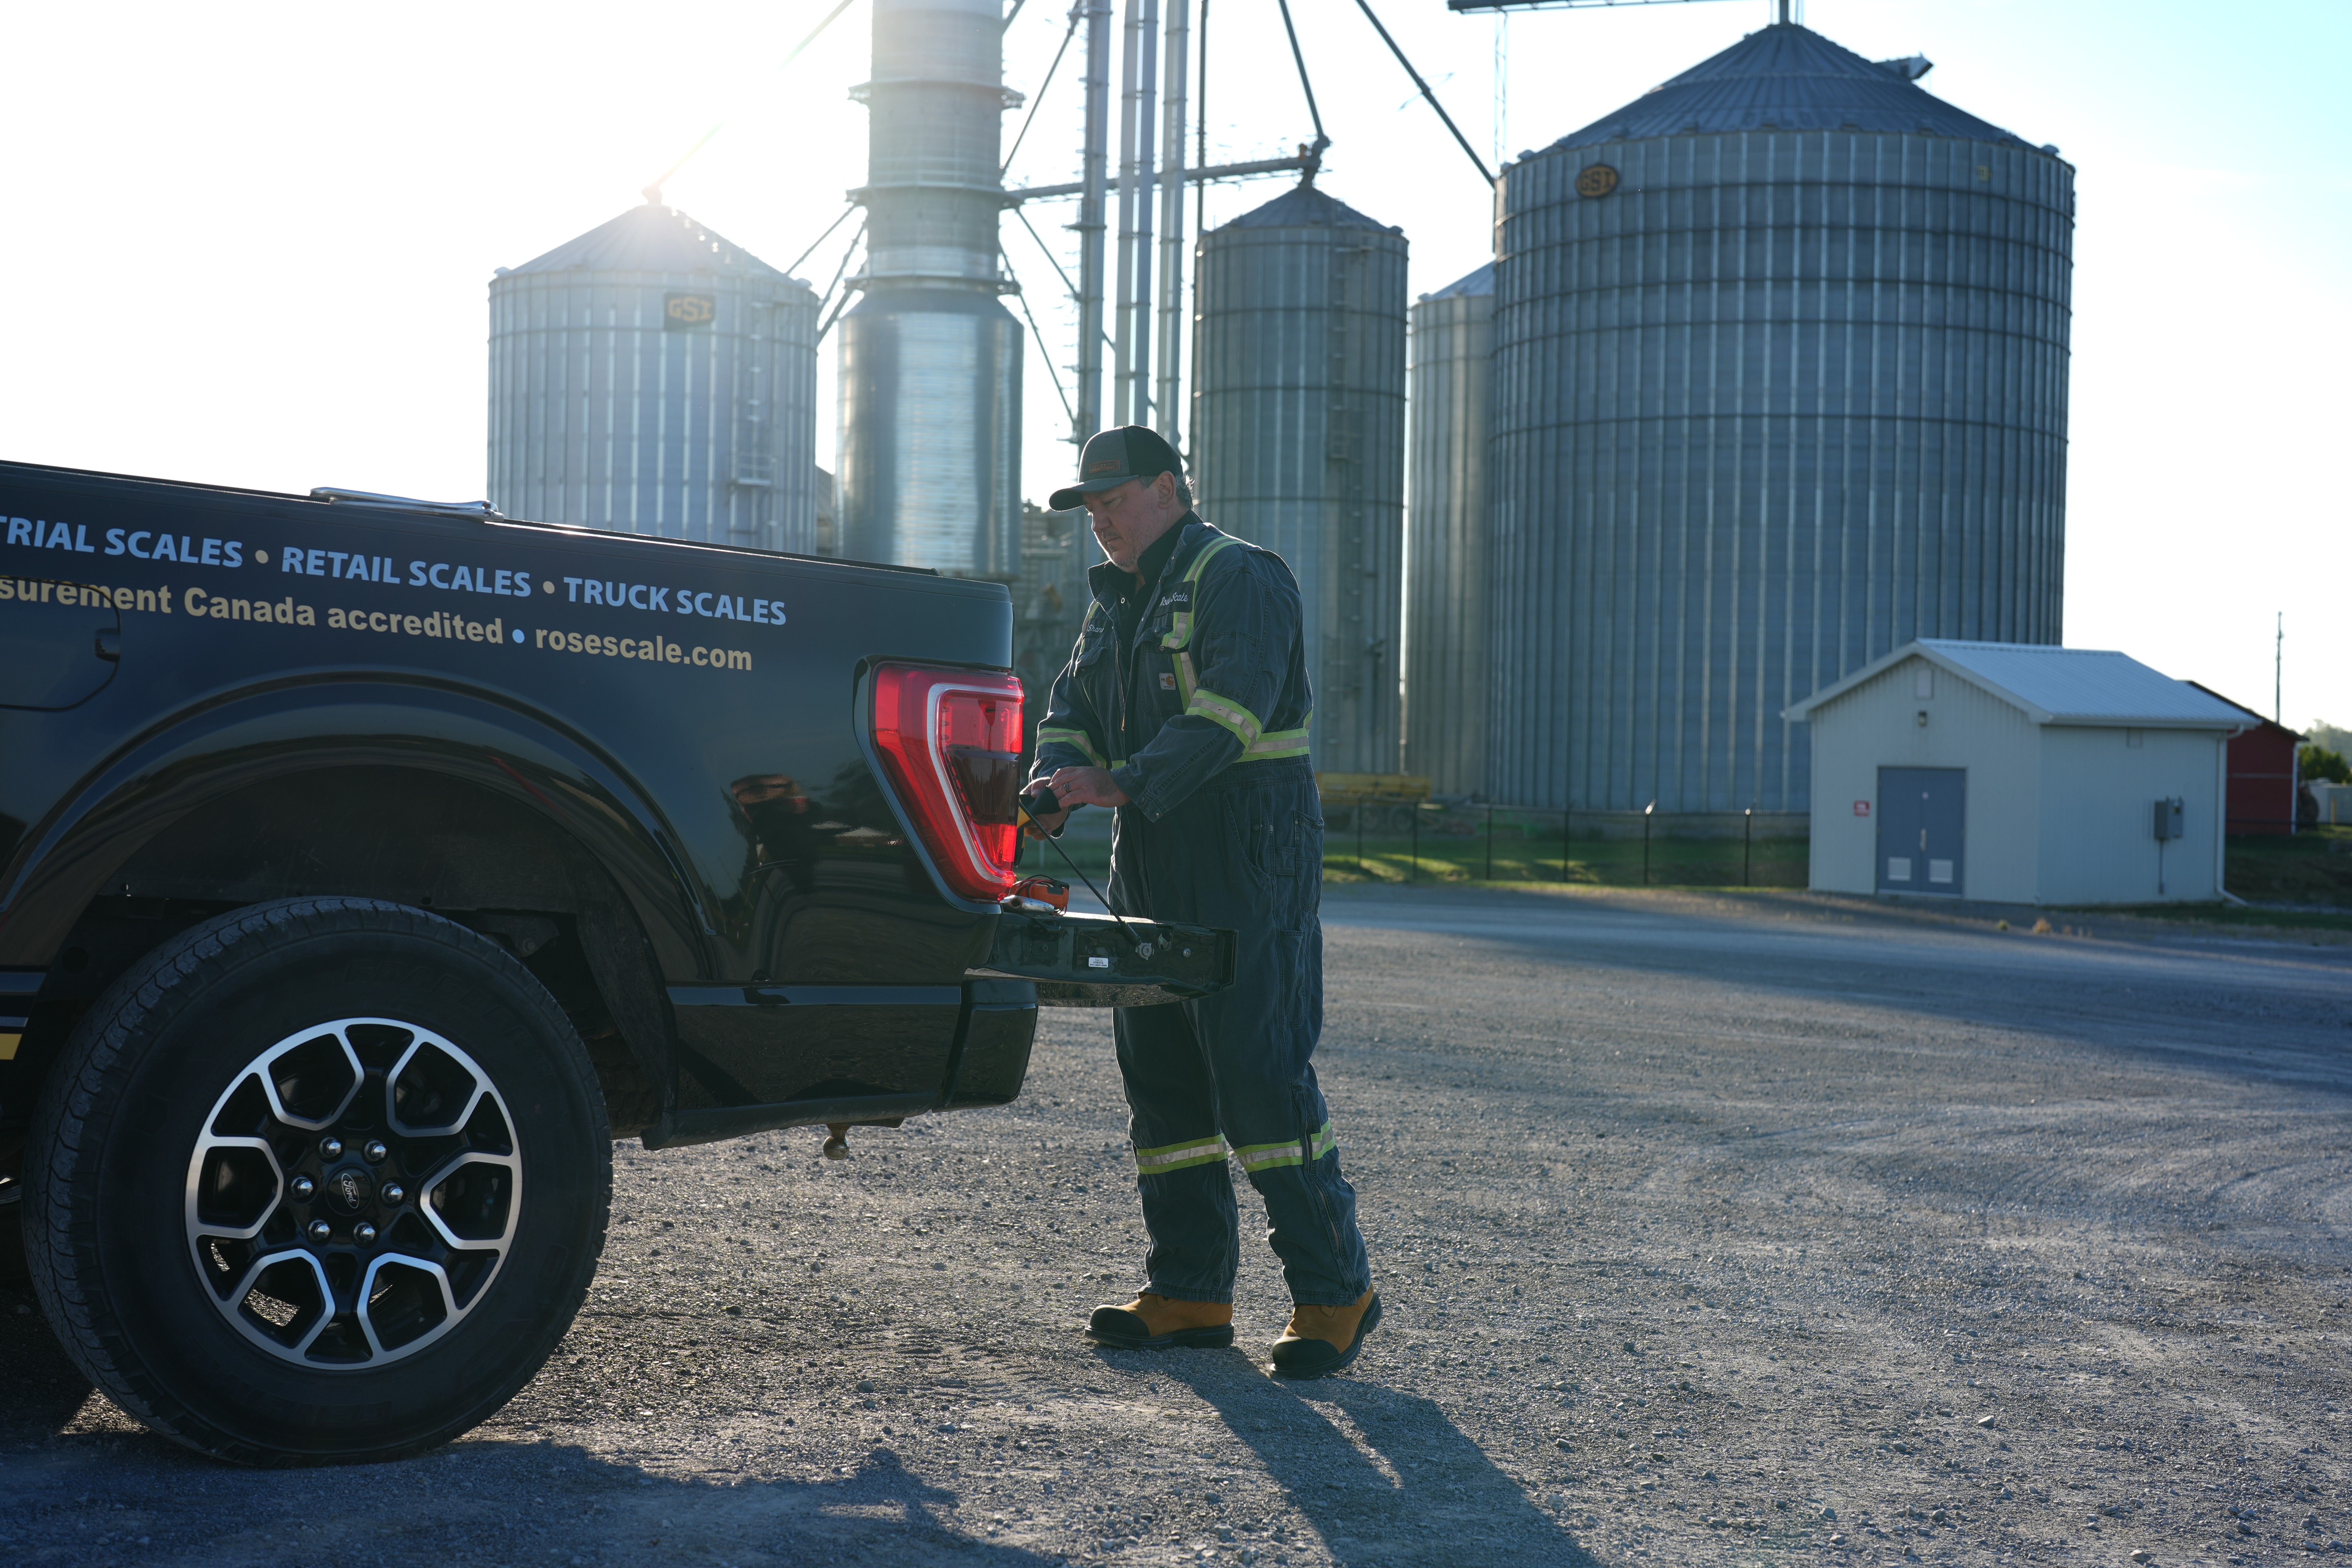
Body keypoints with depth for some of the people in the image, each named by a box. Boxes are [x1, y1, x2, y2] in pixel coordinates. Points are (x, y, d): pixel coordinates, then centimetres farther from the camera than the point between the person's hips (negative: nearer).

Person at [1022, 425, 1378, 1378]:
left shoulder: (1238, 578, -8)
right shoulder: (1116, 600, 20)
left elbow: (1229, 712, -21)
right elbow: (1072, 710, 17)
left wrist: (1122, 784, -26)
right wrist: (1052, 788, -4)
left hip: (1250, 869, -9)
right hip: (1152, 870, 9)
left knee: (1259, 1074, -11)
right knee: (1161, 1078, 8)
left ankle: (1333, 1292, -4)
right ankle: (1190, 1293, 15)